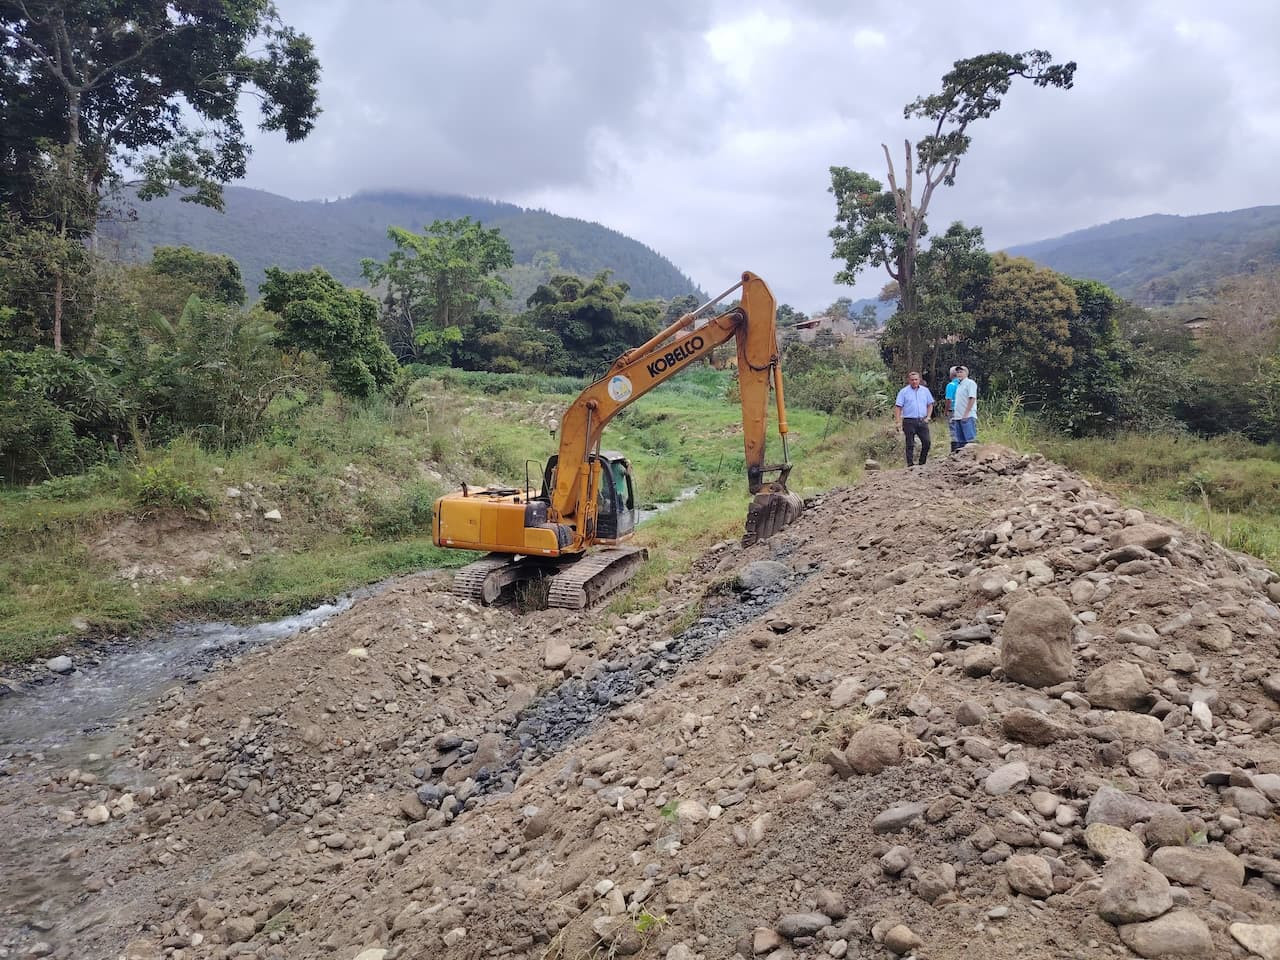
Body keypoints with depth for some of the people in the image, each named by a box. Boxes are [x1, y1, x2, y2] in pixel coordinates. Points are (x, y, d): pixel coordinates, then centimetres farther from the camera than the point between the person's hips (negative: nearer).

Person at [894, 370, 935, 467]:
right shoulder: (903, 392, 0)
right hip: (909, 422, -3)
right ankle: (910, 464, 6)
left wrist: (928, 417, 5)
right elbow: (897, 407, -2)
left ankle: (922, 463, 13)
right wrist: (899, 422, -11)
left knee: (927, 442, -1)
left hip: (922, 421, 3)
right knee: (910, 444, 0)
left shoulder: (925, 390, 11)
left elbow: (930, 404, 18)